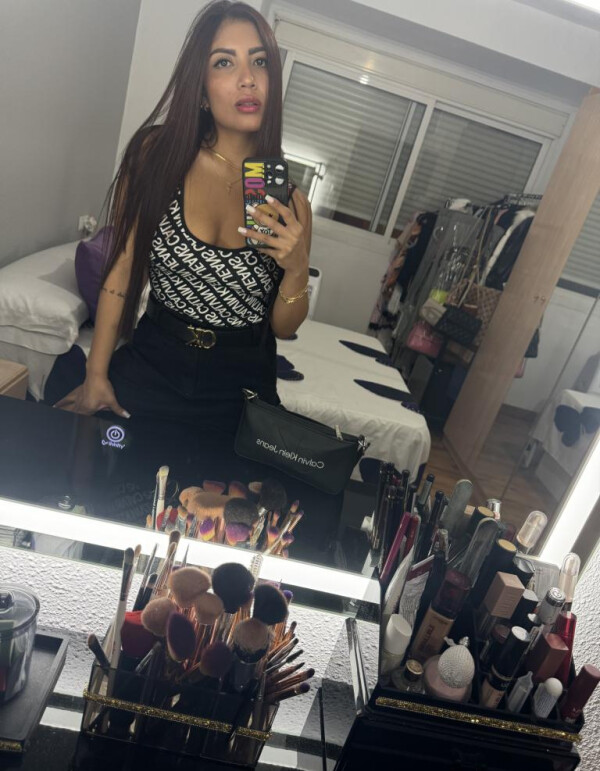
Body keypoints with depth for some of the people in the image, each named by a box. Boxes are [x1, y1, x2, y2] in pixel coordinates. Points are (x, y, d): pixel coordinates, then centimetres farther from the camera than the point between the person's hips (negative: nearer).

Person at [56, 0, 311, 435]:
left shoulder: (290, 199, -5)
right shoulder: (158, 155, -8)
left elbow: (284, 327, 0)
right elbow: (122, 273, -4)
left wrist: (297, 269, -19)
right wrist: (96, 374, -5)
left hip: (240, 390, 1)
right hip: (149, 369, 0)